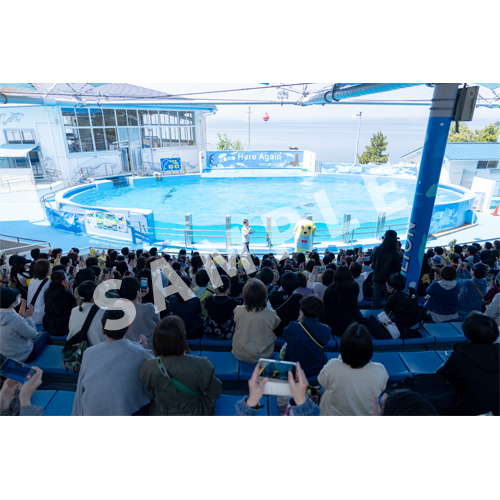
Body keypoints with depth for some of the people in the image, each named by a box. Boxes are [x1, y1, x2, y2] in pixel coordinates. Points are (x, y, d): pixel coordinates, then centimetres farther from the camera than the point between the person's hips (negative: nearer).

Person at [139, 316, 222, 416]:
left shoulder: (146, 368, -27)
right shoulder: (202, 366, -35)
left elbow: (150, 393, -5)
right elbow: (215, 393, -16)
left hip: (160, 414, 3)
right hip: (196, 413, -2)